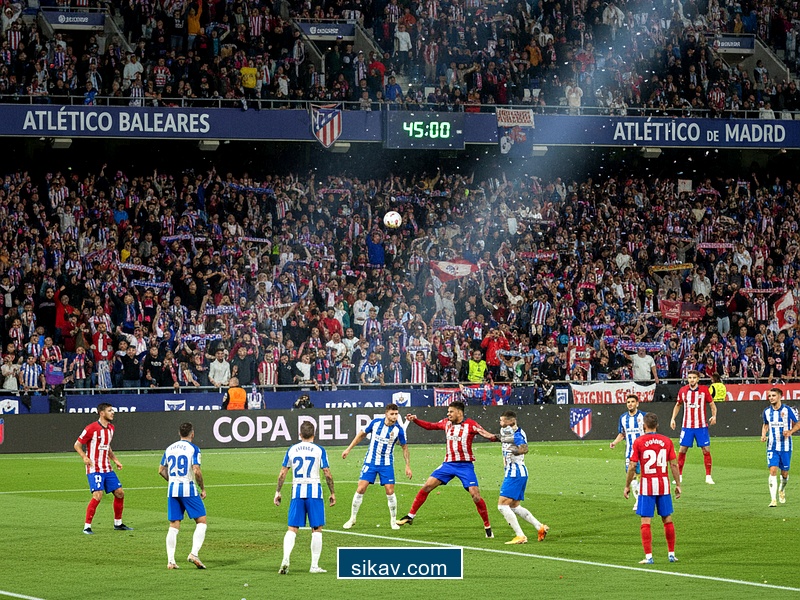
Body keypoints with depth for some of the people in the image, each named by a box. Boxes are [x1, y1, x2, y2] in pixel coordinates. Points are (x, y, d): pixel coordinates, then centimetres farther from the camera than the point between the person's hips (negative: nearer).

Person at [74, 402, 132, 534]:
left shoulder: (111, 428, 11)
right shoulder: (91, 428, -12)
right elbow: (77, 445, -7)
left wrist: (115, 460, 15)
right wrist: (84, 457, -22)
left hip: (107, 469, 8)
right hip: (94, 469, -8)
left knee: (120, 493, 7)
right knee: (98, 495, -19)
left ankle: (118, 523, 22)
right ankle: (87, 527, -11)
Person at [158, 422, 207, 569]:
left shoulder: (169, 449, 11)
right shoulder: (193, 449, -6)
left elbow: (161, 470, 14)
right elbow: (196, 471, -16)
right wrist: (203, 488, -4)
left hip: (172, 490, 5)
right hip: (189, 489, -5)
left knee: (174, 526, 8)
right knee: (201, 522, 3)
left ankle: (170, 560, 1)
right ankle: (194, 553, -13)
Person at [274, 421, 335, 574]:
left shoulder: (292, 450, 6)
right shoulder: (319, 450, -1)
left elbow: (282, 473, 7)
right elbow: (328, 474, -2)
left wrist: (277, 492, 16)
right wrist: (332, 493, 7)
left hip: (297, 491, 2)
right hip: (314, 490, -2)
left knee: (292, 529, 5)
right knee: (317, 529, 6)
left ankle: (286, 559, -15)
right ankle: (314, 565, 4)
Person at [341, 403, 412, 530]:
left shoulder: (399, 430, -11)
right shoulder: (375, 423, -8)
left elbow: (404, 447, 3)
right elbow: (362, 434, 8)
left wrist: (407, 465, 2)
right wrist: (349, 449, 10)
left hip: (386, 464, -1)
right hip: (370, 461, 1)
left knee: (390, 491, -8)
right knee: (361, 489, -5)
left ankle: (393, 521, 10)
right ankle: (352, 519, 8)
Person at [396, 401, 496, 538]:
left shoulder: (470, 425, -10)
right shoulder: (446, 423, 7)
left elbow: (484, 433, -19)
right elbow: (430, 426, 21)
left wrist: (492, 437, -41)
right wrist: (415, 420, 11)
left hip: (465, 465, -5)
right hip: (449, 464, 5)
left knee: (475, 495, -12)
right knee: (427, 486, -2)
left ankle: (487, 526, 3)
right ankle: (410, 516, 8)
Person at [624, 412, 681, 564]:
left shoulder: (638, 442, -5)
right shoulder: (666, 441, 2)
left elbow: (632, 467, -7)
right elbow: (674, 464, 1)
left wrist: (627, 486, 3)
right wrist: (678, 485, 9)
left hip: (647, 485, -3)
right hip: (664, 485, 3)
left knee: (645, 522, -1)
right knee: (667, 520, 13)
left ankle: (648, 556, -6)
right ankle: (671, 554, 17)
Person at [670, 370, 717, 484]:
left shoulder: (704, 390, -3)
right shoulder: (682, 391, 2)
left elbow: (712, 404, 3)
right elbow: (678, 405, 17)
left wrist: (714, 416, -14)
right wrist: (673, 418, 9)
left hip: (701, 426, -1)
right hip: (687, 426, 1)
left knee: (706, 450, -3)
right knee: (682, 450, -1)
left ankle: (708, 476, 5)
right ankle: (679, 476, 10)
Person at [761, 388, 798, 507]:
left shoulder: (788, 410, -7)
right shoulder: (767, 411, 2)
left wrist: (790, 432, -16)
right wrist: (763, 435, 1)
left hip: (785, 446, -1)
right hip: (772, 447, 1)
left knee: (784, 473, 7)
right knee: (773, 470, -14)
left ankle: (782, 490, 41)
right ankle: (773, 500, -16)